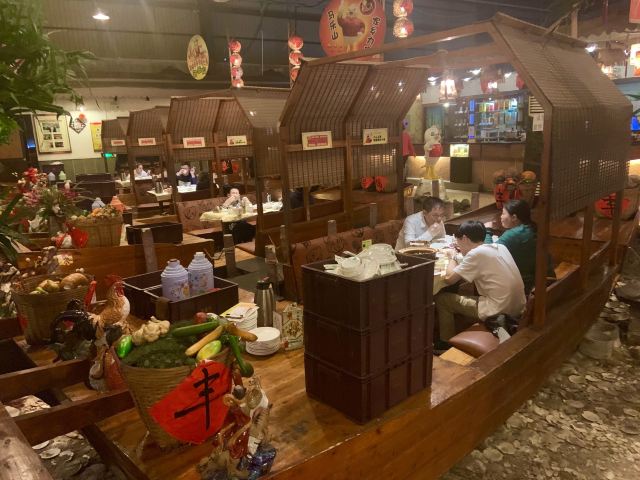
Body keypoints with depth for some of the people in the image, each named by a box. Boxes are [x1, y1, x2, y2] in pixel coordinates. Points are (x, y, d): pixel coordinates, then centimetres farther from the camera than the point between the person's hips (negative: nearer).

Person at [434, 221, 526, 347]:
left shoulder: (476, 253, -15)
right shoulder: (500, 247, 8)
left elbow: (449, 279, -12)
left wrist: (453, 258, 5)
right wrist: (458, 258, 14)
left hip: (499, 312, -8)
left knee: (441, 298, 5)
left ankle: (445, 345, 18)